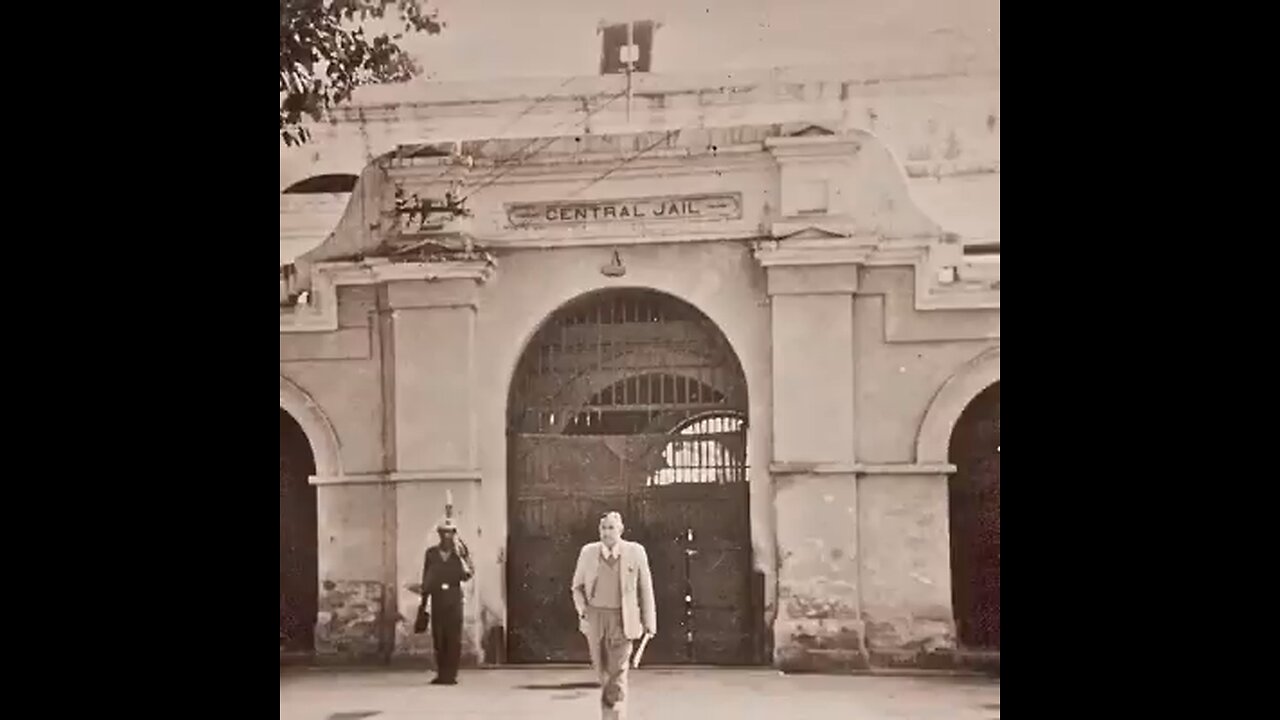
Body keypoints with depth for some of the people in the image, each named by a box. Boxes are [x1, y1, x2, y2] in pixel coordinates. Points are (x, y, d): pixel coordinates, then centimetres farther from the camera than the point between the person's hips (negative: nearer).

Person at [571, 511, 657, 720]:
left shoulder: (635, 552, -6)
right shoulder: (588, 552, 0)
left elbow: (645, 588, 0)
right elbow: (577, 586, 11)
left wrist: (649, 622, 1)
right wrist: (582, 609, -5)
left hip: (622, 619, -3)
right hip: (595, 618, 3)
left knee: (617, 672, -7)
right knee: (602, 671, 15)